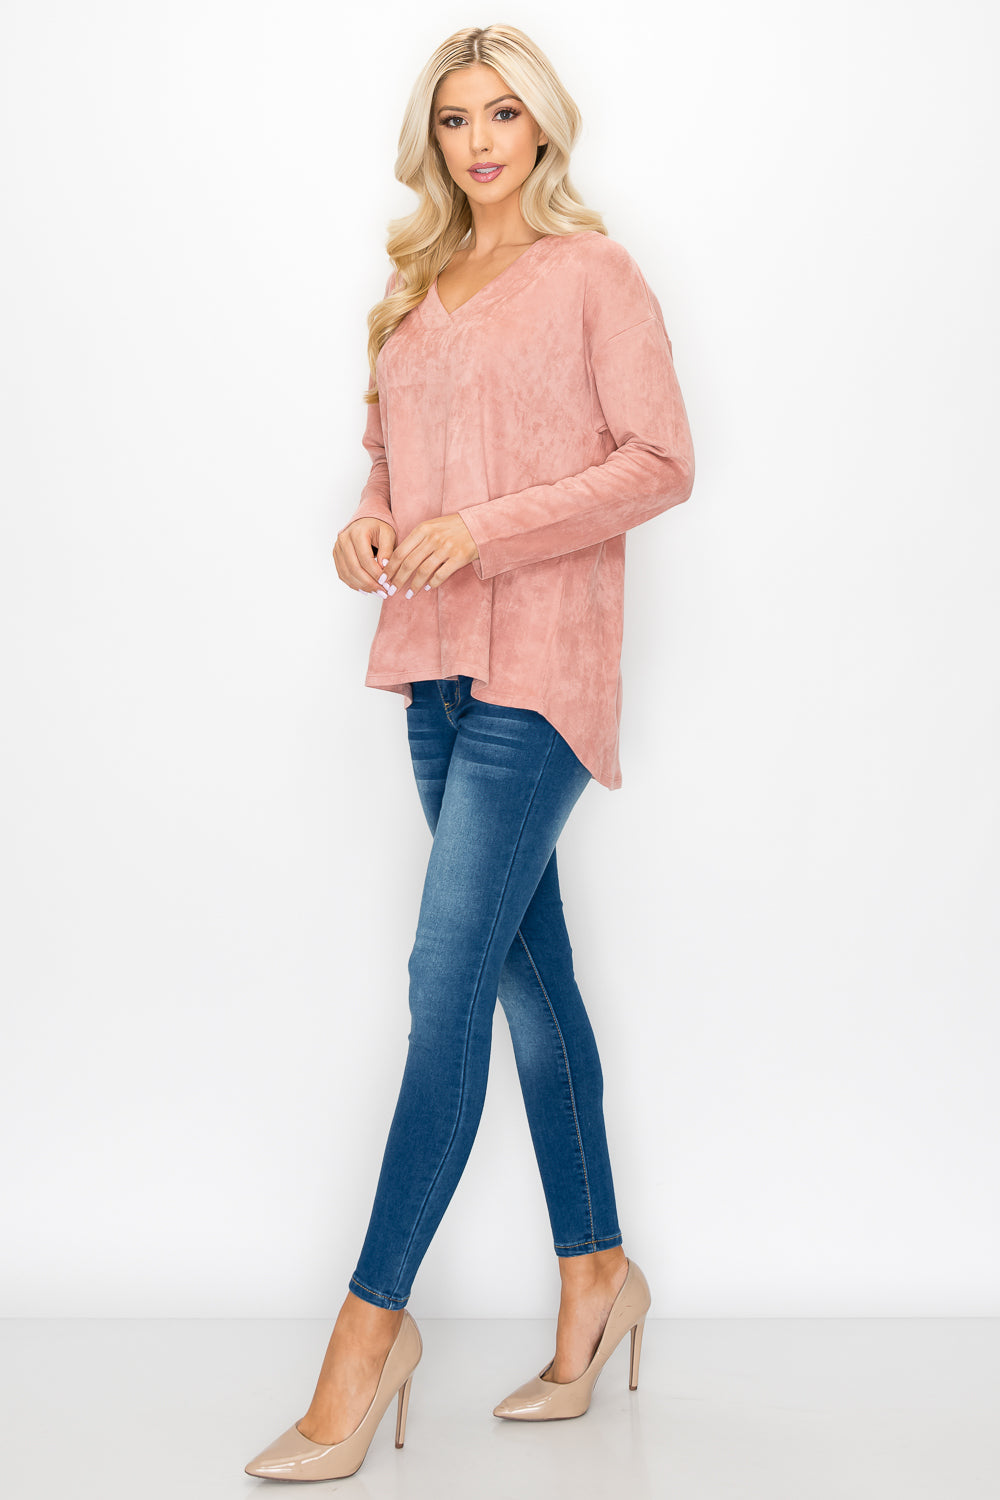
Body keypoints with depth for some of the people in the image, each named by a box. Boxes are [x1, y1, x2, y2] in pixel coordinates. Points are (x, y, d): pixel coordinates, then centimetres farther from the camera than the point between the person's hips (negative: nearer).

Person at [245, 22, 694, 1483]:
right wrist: (372, 519, 1)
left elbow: (661, 461, -8)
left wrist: (487, 530, -16)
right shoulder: (416, 288, 16)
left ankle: (375, 1317, -4)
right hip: (438, 663, 7)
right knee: (529, 969, 12)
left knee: (449, 976, -12)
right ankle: (598, 1268, 24)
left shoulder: (595, 273, -2)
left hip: (539, 663, -7)